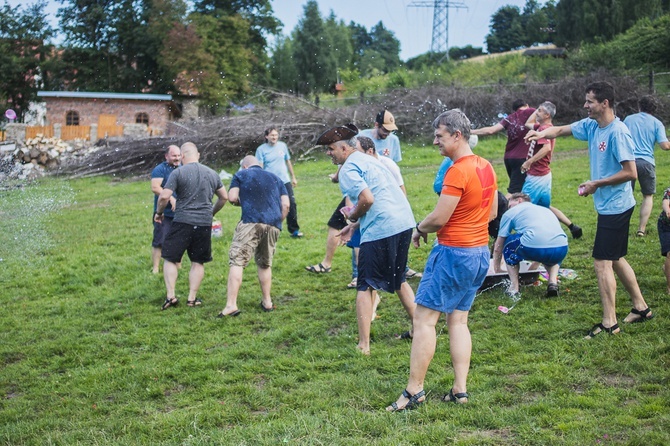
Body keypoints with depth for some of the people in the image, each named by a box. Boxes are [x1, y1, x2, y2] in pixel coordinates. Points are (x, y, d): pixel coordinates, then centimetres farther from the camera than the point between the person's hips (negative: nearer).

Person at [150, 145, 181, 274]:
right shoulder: (160, 169, -8)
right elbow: (155, 187, -22)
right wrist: (171, 198, -32)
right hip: (164, 213, -6)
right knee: (159, 242, -5)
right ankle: (156, 269, 2)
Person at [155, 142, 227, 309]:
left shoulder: (178, 173, -5)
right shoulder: (212, 173, 10)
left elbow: (164, 196, -11)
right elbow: (224, 197, 19)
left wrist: (159, 212, 6)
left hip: (182, 222, -3)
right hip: (204, 223, 4)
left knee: (170, 259, 7)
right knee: (198, 262, 11)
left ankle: (171, 296, 1)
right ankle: (192, 298, 12)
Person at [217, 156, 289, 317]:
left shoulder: (241, 175, 15)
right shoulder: (275, 178, 25)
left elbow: (232, 198, 4)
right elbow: (286, 204, 14)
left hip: (251, 222, -5)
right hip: (274, 225, 5)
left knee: (237, 262, -7)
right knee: (265, 264, 20)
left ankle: (231, 304, -17)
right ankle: (267, 302, 23)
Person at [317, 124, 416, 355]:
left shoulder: (349, 168, -7)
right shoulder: (369, 160, 22)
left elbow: (367, 199, -21)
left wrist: (352, 216, -1)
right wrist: (354, 226, 22)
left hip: (381, 230, -9)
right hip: (404, 223, 9)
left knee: (365, 287, 1)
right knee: (398, 280, 25)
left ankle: (364, 345, 1)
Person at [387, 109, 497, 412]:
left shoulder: (458, 171, -19)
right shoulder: (486, 167, 8)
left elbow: (439, 218, -19)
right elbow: (492, 212, 17)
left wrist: (420, 229, 0)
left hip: (454, 253, -9)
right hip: (481, 251, 9)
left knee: (424, 319, -3)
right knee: (458, 320, 14)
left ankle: (414, 390, 0)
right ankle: (460, 390, 14)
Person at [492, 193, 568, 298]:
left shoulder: (510, 212, 21)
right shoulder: (546, 210, 36)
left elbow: (498, 248, 24)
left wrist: (497, 269, 40)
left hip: (533, 249, -5)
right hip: (561, 251, 5)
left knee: (508, 242, 25)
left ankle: (514, 288, 16)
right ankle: (553, 283, 13)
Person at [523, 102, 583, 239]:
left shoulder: (544, 128, -18)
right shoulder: (540, 126, 11)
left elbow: (547, 148, -35)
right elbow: (528, 124, 31)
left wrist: (529, 161, -33)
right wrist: (537, 109, 20)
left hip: (537, 177, -10)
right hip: (543, 175, 10)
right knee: (546, 207, 19)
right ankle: (572, 227, 21)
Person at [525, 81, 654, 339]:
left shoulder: (618, 132, -20)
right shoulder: (591, 126, 6)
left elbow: (631, 173, -22)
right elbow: (562, 130, 11)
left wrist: (597, 184, -17)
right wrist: (542, 134, -11)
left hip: (615, 207, -9)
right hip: (608, 207, 9)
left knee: (602, 262, -7)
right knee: (615, 259, 18)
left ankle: (609, 324, 0)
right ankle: (640, 308, 30)